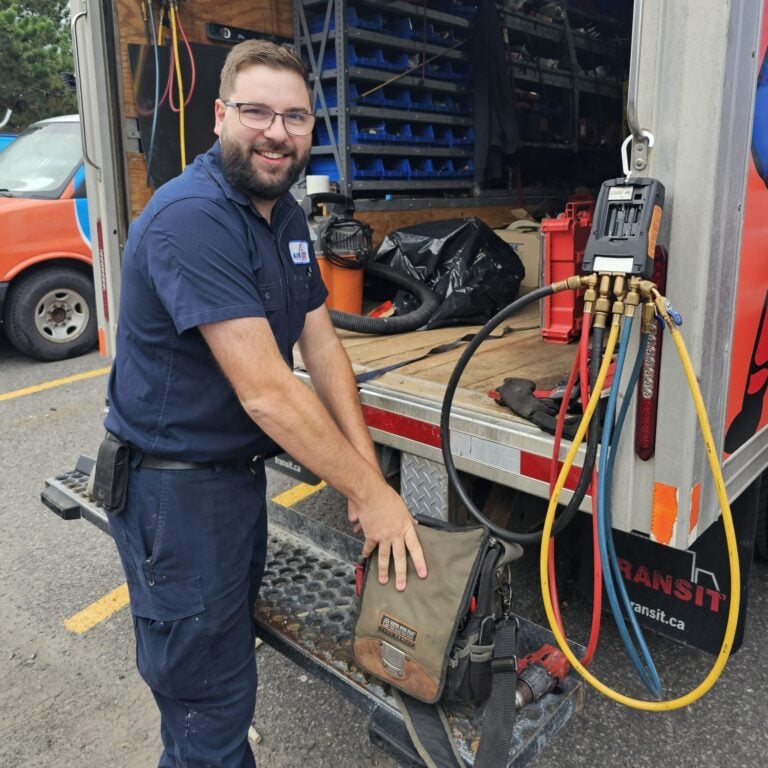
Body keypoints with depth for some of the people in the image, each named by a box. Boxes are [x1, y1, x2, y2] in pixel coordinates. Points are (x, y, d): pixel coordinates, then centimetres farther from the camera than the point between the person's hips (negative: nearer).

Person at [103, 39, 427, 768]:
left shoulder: (287, 216, 4)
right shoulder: (191, 217, -25)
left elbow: (323, 346, 2)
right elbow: (266, 392, -30)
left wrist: (366, 472, -6)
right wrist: (371, 493, -23)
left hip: (241, 472, 9)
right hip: (175, 489, -9)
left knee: (232, 649, 27)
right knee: (209, 708, 7)